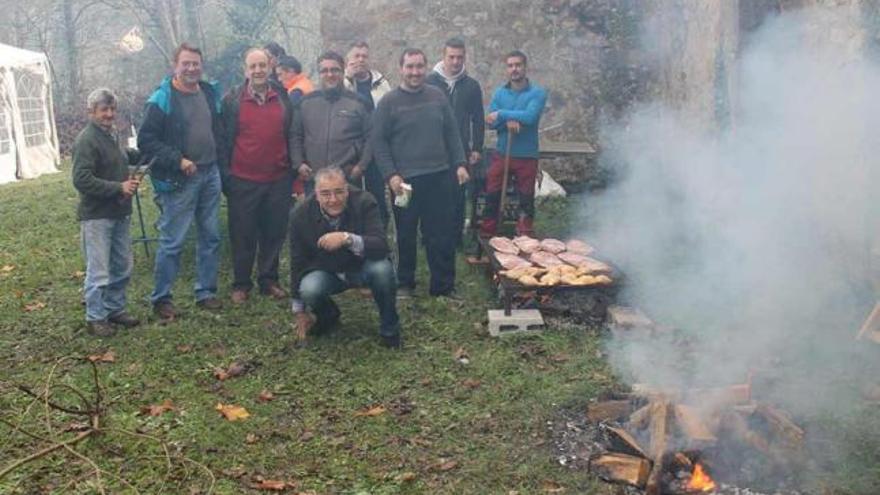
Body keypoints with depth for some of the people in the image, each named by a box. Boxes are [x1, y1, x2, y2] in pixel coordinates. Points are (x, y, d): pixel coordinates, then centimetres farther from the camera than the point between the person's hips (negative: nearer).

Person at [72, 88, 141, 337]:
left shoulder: (111, 135, 13)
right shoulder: (86, 140, -14)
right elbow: (82, 180, -21)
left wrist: (129, 181, 4)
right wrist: (119, 188, -21)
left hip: (119, 213, 9)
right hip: (96, 216, -8)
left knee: (122, 267, 15)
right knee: (99, 272, -2)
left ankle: (115, 309, 30)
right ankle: (95, 318, 12)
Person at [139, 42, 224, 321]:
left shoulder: (211, 93, 9)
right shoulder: (162, 99, -9)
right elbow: (146, 141, -12)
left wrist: (218, 158, 8)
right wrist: (178, 160, -18)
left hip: (210, 175, 6)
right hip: (179, 180, -6)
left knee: (210, 237, 11)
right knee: (172, 241, -2)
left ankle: (206, 292, 23)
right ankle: (161, 298, 11)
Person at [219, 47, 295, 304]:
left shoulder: (283, 98, 8)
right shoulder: (232, 100, 1)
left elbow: (291, 136, 13)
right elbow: (224, 139, 2)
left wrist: (293, 168, 7)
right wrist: (225, 174, -4)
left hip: (278, 179, 2)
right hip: (243, 180, -2)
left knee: (274, 234, 9)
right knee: (243, 235, 6)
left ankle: (269, 280, 23)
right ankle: (241, 284, 18)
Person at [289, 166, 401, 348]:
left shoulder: (364, 202, -22)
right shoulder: (301, 214, -15)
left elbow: (381, 248, -31)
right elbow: (298, 262, -5)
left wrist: (348, 239, -50)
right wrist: (299, 311, -1)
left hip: (362, 267, -1)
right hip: (326, 272, 1)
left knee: (382, 268, -33)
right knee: (309, 290, -31)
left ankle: (389, 329, -6)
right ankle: (328, 315, 8)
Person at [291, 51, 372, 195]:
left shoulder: (358, 103, 3)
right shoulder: (307, 102, 9)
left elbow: (370, 137, 2)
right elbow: (296, 136, 14)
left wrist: (361, 166, -7)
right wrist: (299, 163, 3)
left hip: (348, 178, -2)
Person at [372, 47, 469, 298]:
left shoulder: (437, 96, 7)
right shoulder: (389, 102, -3)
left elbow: (452, 133, 11)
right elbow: (379, 142, -4)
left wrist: (460, 163, 2)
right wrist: (391, 175, -12)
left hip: (439, 177, 3)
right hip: (405, 180, -2)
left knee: (442, 235, 5)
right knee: (406, 235, 9)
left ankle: (444, 286, 16)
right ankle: (405, 284, 25)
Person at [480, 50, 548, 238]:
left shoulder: (537, 93, -6)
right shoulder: (499, 93, 4)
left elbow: (530, 117, -21)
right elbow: (491, 121, -4)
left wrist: (502, 114, -16)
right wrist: (508, 121, -23)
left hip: (527, 156, -2)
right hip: (501, 154, 2)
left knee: (526, 197, 8)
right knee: (492, 195, 5)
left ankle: (525, 236, 23)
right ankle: (486, 235, 18)